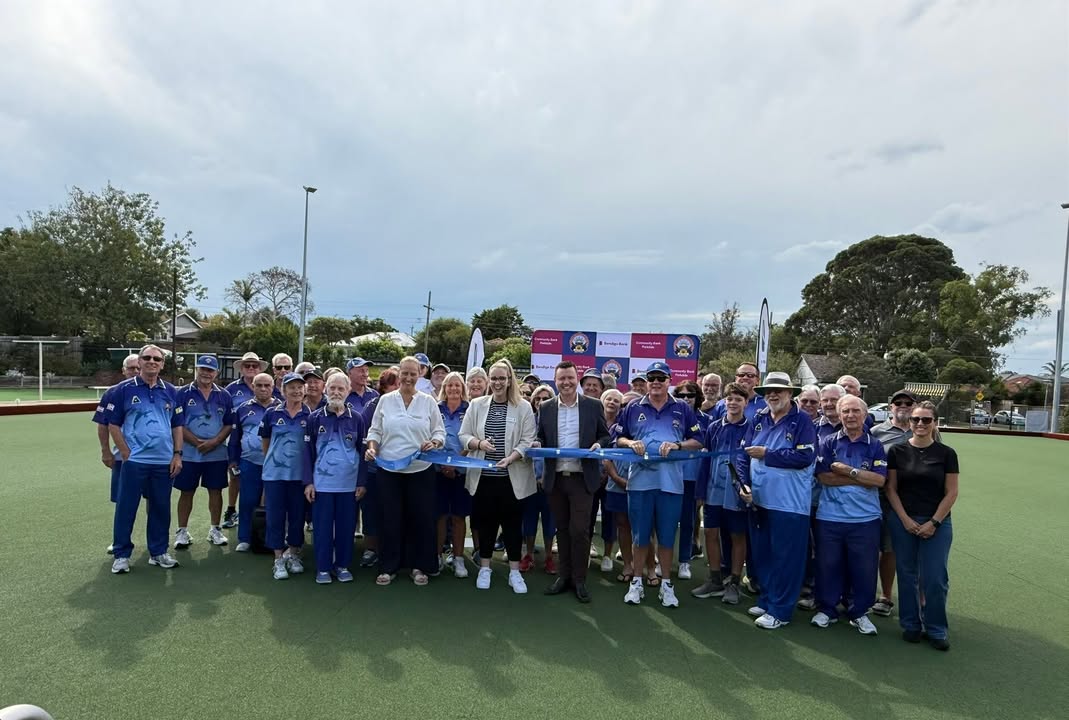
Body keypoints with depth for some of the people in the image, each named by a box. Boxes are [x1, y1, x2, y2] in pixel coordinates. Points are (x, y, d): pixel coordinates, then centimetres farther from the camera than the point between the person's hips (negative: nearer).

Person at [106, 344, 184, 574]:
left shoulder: (170, 391, 8)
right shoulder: (124, 389, -1)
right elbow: (113, 425, -1)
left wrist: (177, 454, 3)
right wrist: (126, 453, -7)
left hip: (164, 462, 3)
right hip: (134, 460, -3)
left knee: (161, 508, 10)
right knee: (126, 508, 3)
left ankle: (158, 552, 22)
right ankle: (121, 554, 17)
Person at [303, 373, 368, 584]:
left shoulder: (356, 419, 1)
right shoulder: (315, 418, 0)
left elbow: (363, 452, 4)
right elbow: (308, 451, 2)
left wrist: (362, 482, 1)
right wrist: (308, 482, -3)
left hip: (349, 483, 1)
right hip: (322, 483, -1)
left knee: (346, 526, 9)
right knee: (322, 526, 6)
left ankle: (343, 565, 23)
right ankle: (323, 568, 19)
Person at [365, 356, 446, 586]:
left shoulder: (428, 401, 3)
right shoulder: (385, 400, 5)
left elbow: (440, 432, 4)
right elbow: (375, 431, 8)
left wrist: (434, 443, -16)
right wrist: (372, 447, -10)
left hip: (420, 470, 0)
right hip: (389, 470, 1)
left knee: (421, 518, 5)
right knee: (390, 519, 7)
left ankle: (419, 566, 21)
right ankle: (388, 567, 21)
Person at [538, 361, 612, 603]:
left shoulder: (594, 406, 1)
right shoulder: (545, 408, 6)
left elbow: (605, 436, 6)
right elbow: (540, 438, 12)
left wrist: (598, 445, -15)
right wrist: (538, 444, -10)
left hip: (582, 478, -2)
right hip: (555, 478, 3)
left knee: (579, 530, -3)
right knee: (562, 529, 12)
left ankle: (579, 579, 13)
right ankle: (564, 575, 25)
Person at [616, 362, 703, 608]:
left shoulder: (683, 409, 6)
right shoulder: (633, 408, 7)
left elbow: (698, 441, 5)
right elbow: (618, 439, 11)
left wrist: (677, 445, -12)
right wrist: (630, 443, -9)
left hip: (671, 483, 0)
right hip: (640, 481, 1)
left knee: (667, 537, 9)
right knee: (640, 536, 9)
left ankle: (666, 584, 23)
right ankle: (637, 582, 23)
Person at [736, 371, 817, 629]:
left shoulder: (802, 421, -7)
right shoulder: (758, 419, 8)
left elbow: (805, 457, -19)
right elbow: (744, 456, 8)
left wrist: (767, 453, -15)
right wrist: (744, 485, -6)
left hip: (789, 503, -6)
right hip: (758, 500, 6)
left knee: (785, 558, 3)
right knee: (761, 555, 17)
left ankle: (779, 610, 15)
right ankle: (765, 600, 32)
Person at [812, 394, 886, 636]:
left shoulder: (875, 446, 4)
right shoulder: (829, 443, 1)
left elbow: (879, 480, -7)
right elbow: (824, 477, -9)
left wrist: (850, 471, -13)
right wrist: (863, 478, -10)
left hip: (866, 518, 1)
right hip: (830, 517, 0)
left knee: (864, 568, 8)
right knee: (828, 566, 9)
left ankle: (859, 612, 28)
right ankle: (826, 609, 26)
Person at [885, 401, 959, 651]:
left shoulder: (946, 453, -2)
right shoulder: (897, 451, 0)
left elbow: (951, 493, -2)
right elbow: (891, 489, 1)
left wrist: (933, 522, -8)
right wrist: (905, 519, -7)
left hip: (936, 524, -1)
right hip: (903, 522, 1)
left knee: (935, 578, 1)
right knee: (907, 575, 8)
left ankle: (936, 629, 18)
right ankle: (911, 624, 22)